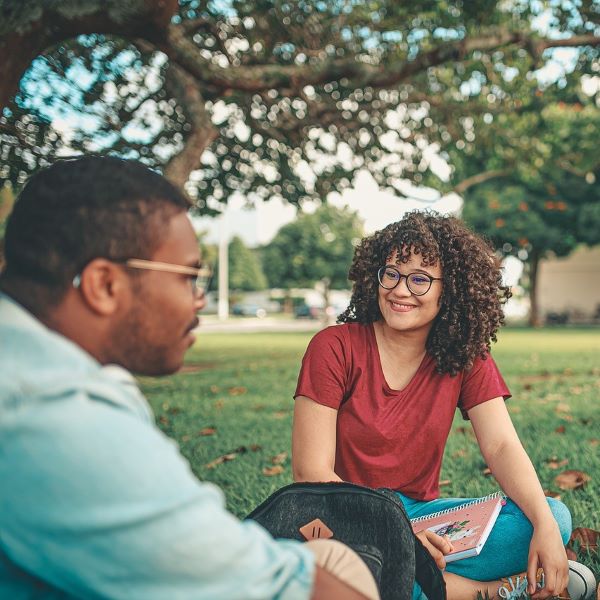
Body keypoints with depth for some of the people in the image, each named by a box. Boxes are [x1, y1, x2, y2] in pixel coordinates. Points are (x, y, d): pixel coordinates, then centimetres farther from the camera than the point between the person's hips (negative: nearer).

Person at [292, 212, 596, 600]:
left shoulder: (467, 358, 1)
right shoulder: (336, 347, -12)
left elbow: (502, 447, -8)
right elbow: (311, 472, -16)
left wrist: (545, 525, -26)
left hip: (421, 512, 3)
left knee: (556, 516, -15)